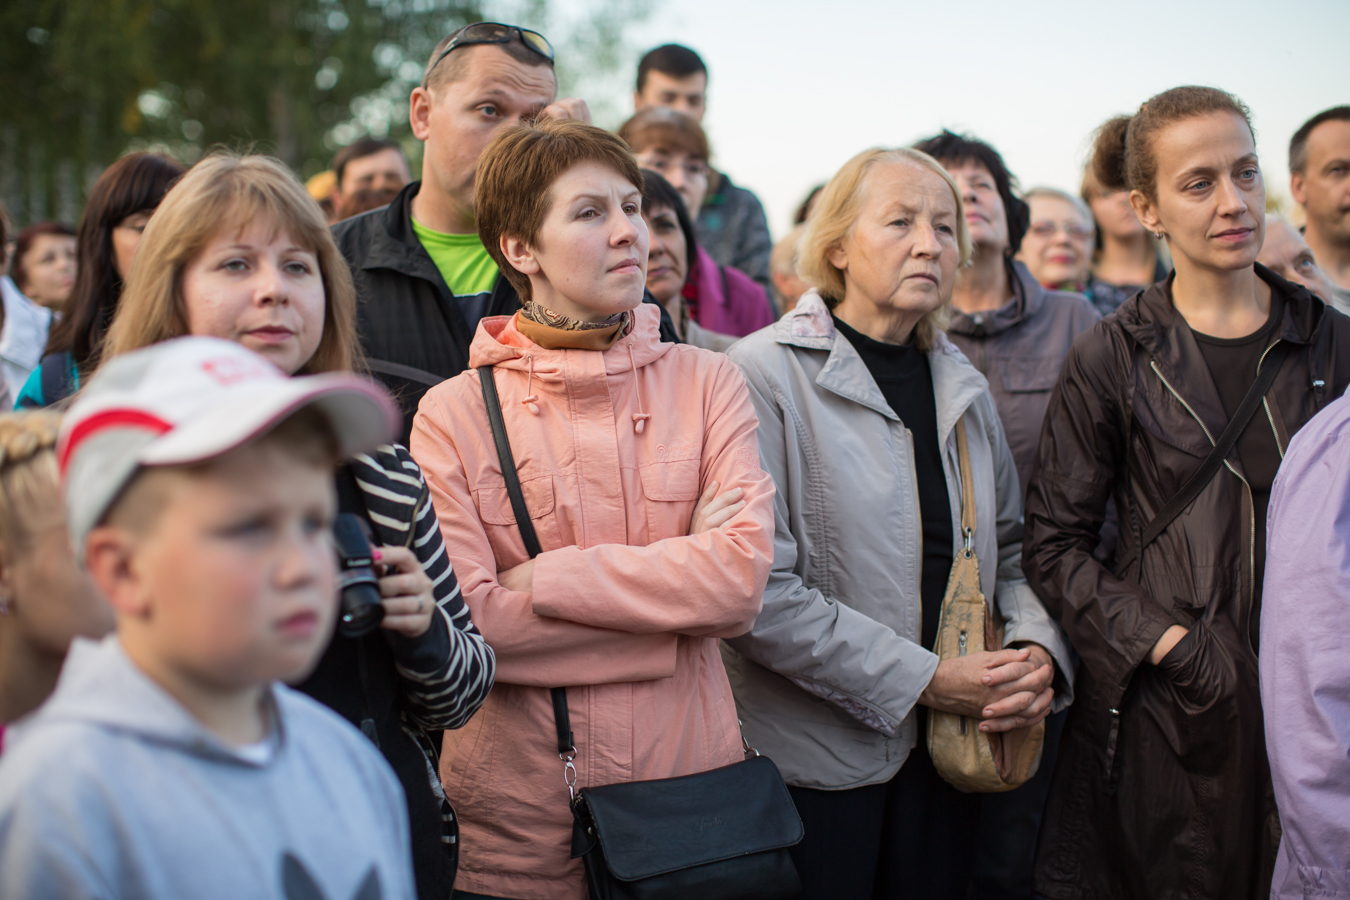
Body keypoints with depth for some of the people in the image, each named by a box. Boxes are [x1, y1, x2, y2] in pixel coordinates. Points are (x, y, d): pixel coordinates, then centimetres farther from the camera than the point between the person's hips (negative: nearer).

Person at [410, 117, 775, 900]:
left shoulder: (707, 382, 2)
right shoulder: (453, 414, -5)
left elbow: (743, 575, -12)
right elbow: (466, 625, -14)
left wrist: (540, 579, -14)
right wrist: (671, 599, -12)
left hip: (689, 775, 2)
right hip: (517, 819, -2)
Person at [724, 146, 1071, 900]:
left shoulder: (962, 386, 10)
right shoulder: (767, 374, -12)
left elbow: (1011, 549, 14)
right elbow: (762, 592, -19)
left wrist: (1041, 653, -6)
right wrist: (925, 681, -18)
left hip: (946, 751, 6)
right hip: (815, 759, -6)